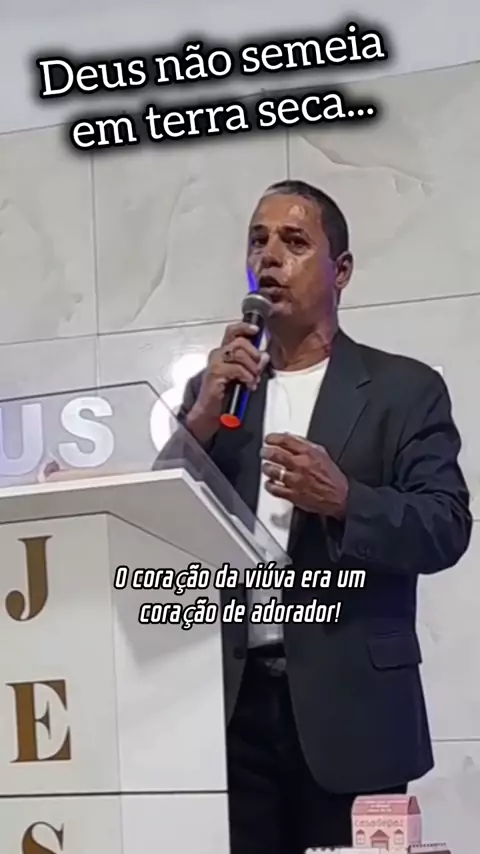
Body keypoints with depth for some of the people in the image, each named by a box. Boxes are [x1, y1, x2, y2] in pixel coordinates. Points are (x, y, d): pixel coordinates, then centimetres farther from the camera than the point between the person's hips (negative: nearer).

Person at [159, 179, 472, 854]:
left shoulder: (405, 389, 3)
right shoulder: (215, 388, 12)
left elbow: (446, 529, -6)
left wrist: (342, 499, -23)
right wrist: (202, 416, -10)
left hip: (348, 709, -2)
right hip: (234, 703, 3)